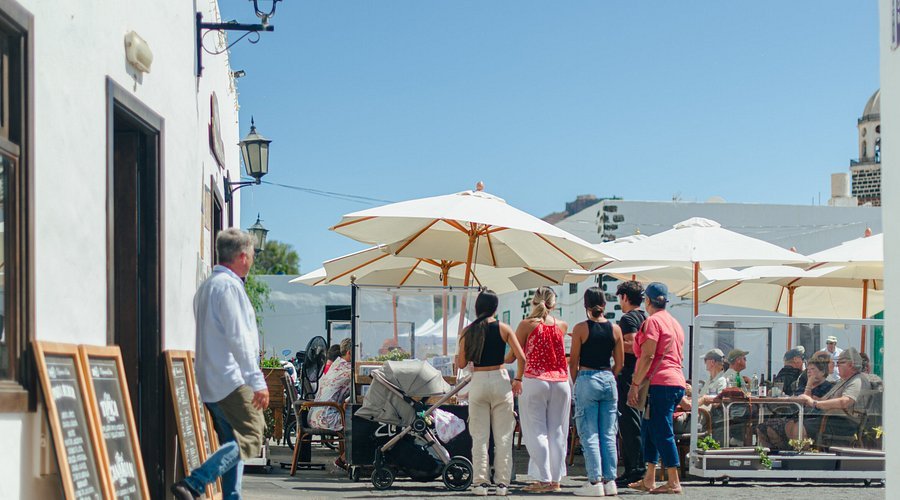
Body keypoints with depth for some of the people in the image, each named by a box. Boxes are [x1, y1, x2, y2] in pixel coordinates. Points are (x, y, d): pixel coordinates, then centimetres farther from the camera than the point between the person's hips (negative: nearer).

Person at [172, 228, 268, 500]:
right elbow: (238, 338, -18)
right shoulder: (229, 285, -10)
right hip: (231, 380, -10)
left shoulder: (206, 286, 21)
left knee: (234, 442, 11)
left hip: (210, 382, 10)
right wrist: (258, 382, -19)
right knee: (250, 438, -14)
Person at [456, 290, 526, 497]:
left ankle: (480, 482, 5)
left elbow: (461, 363, 1)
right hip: (500, 380, -1)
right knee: (503, 436, 5)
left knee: (479, 436, 7)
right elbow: (521, 356, -6)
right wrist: (518, 378, 9)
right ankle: (502, 483, 4)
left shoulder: (468, 331, 0)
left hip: (478, 382, 1)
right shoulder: (503, 328, -2)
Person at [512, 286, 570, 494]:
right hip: (560, 382, 3)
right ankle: (555, 479, 13)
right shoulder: (562, 325, 6)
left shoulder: (526, 325, -3)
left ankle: (544, 479, -5)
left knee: (536, 431, 0)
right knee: (557, 432, 9)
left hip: (534, 382, -3)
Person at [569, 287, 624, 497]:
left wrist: (576, 382, 10)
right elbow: (619, 362, 8)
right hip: (609, 380, 4)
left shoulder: (581, 328, -7)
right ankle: (610, 481, 8)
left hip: (587, 380, -4)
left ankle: (595, 482, -4)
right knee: (608, 435, 7)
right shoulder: (615, 329, 3)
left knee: (589, 434, -1)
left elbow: (574, 362, -4)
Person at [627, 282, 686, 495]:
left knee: (662, 433, -7)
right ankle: (649, 480, 16)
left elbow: (647, 356, -15)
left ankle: (674, 482, -8)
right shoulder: (674, 322, 20)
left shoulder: (653, 321, -8)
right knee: (649, 430, 14)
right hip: (676, 382, 9)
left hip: (659, 382, -9)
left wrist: (635, 384, -14)